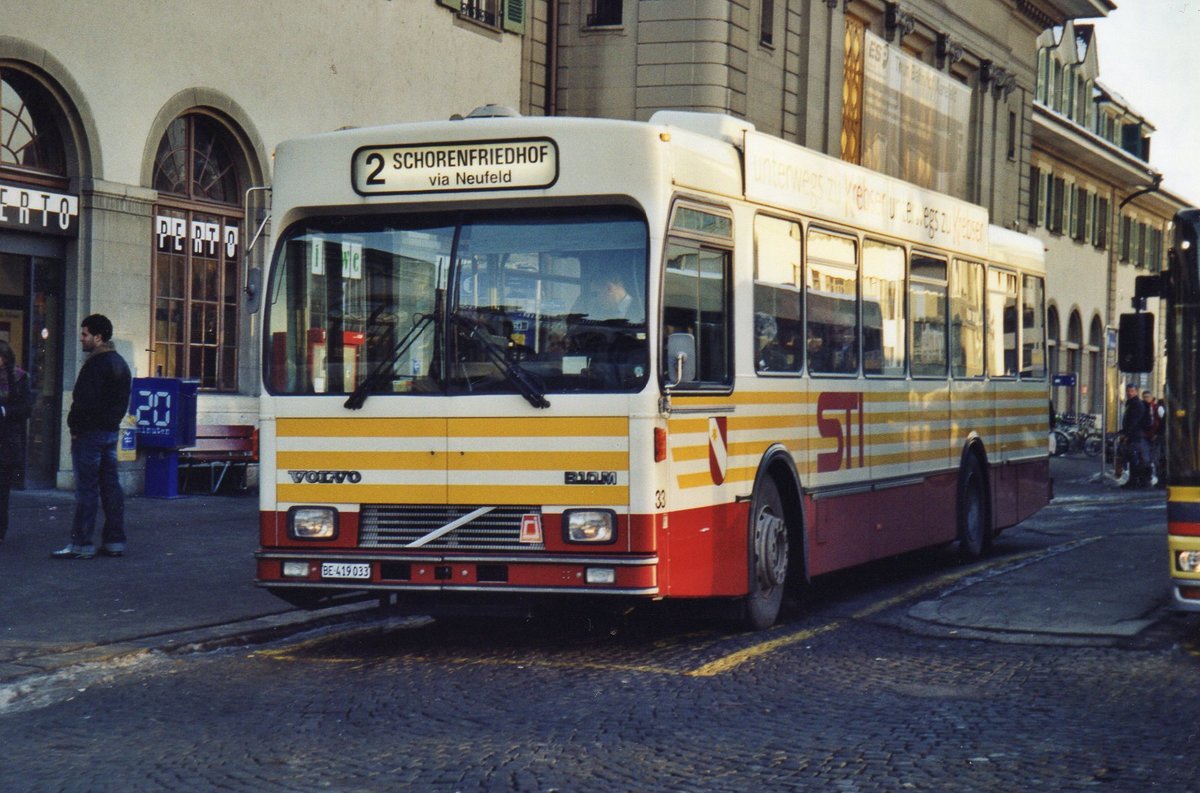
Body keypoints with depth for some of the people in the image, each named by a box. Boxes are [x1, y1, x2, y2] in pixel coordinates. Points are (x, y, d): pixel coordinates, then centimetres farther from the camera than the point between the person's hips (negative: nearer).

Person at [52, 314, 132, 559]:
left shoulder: (96, 364, -15)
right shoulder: (120, 363, 15)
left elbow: (86, 401, -21)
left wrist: (75, 426, -11)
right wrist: (112, 421, 17)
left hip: (90, 432, -9)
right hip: (111, 431, 9)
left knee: (86, 489, -7)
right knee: (111, 486, 9)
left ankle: (81, 544, -6)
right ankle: (115, 541, 11)